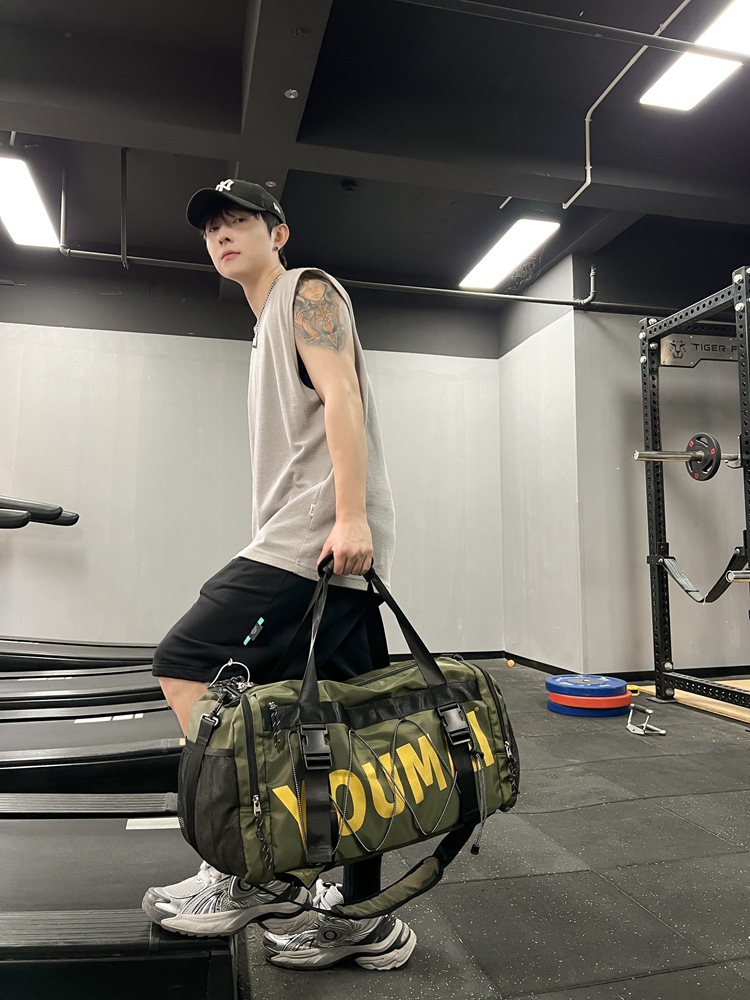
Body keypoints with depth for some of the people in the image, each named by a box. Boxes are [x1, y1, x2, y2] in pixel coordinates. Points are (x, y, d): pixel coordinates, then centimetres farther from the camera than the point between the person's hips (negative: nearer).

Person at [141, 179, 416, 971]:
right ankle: (364, 919, 17)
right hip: (302, 548, 9)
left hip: (320, 541, -9)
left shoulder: (307, 291, 5)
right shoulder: (268, 331, 31)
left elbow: (341, 397, -12)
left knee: (184, 667, -9)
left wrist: (350, 516, -22)